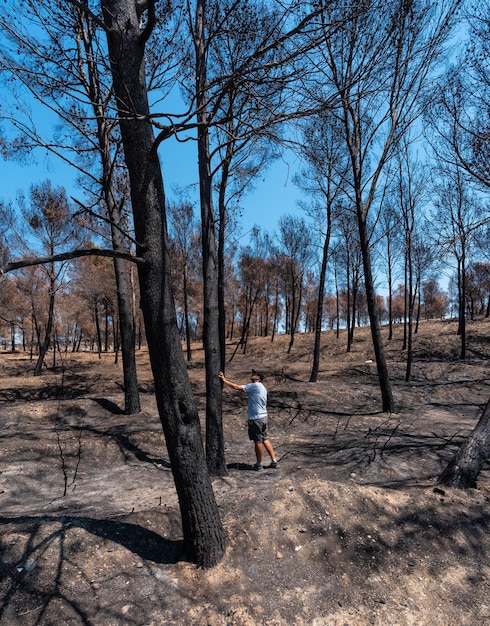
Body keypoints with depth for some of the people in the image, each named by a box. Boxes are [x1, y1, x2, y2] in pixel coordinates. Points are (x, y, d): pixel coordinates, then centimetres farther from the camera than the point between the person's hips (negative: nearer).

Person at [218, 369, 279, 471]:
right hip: (263, 416, 9)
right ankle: (274, 461, 21)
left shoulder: (255, 386, -15)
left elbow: (237, 387, -17)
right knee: (265, 439, 16)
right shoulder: (262, 388, 13)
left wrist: (224, 380, -11)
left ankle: (259, 464, 17)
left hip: (256, 418, -9)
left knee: (258, 441, 4)